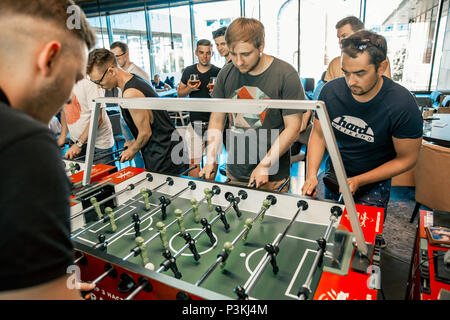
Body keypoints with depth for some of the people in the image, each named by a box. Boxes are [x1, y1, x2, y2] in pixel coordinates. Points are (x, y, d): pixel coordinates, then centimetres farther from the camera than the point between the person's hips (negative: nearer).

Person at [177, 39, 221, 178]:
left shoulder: (218, 72, 2)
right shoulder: (189, 71, 8)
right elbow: (179, 93, 15)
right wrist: (189, 89, -7)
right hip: (195, 122, 1)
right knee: (194, 162, -2)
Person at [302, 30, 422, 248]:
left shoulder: (402, 104, -25)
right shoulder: (331, 91, -17)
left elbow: (406, 159, -15)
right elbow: (318, 134, -5)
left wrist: (358, 181, -22)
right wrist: (311, 175, -18)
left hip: (375, 182, -3)